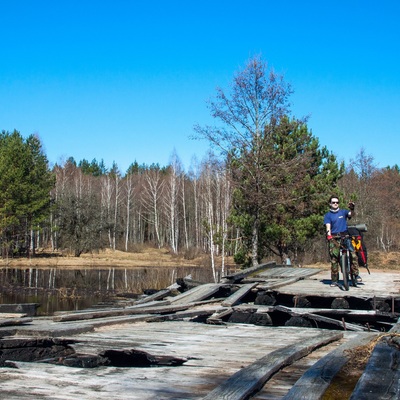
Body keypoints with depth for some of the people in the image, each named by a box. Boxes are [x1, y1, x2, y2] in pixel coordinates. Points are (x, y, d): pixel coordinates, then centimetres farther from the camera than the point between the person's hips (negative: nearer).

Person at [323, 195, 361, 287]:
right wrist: (329, 235, -22)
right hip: (334, 238, -1)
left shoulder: (343, 212, 14)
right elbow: (328, 226, -3)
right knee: (334, 259, -5)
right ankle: (334, 280, 1)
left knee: (353, 255, -16)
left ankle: (356, 274, -7)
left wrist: (352, 209, -29)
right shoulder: (327, 215, 11)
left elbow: (351, 214, -6)